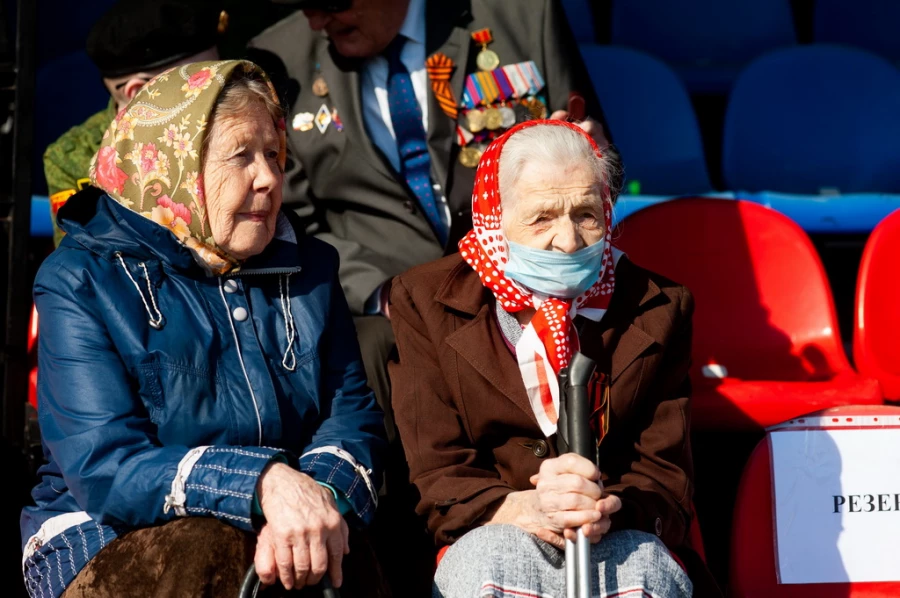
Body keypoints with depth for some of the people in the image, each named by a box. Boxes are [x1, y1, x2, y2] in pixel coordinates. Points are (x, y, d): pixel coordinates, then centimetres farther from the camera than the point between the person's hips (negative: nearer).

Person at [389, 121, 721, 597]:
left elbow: (666, 474, 3)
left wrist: (607, 511, -22)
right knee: (493, 555, -36)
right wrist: (525, 511, -26)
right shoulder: (425, 303, 2)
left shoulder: (655, 307, 6)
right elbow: (438, 479, -3)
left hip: (627, 544, 1)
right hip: (484, 539, -1)